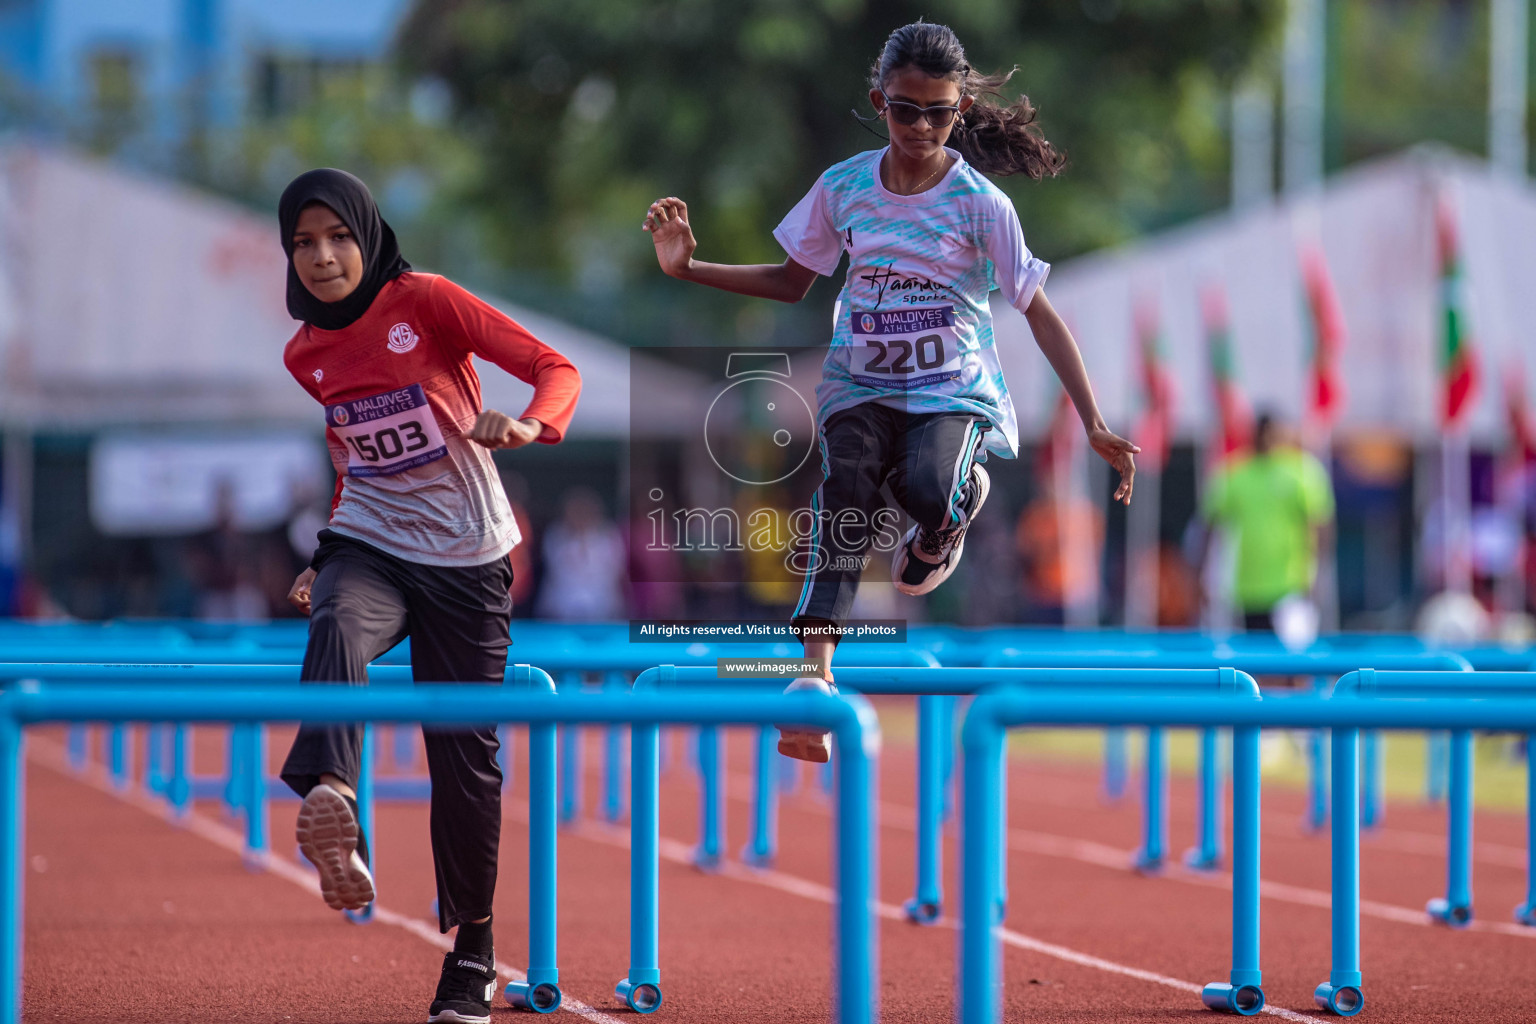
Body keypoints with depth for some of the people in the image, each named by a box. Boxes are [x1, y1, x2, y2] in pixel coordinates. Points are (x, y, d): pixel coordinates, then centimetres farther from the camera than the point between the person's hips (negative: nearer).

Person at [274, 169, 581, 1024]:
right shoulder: (304, 356, 8)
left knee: (465, 754, 2)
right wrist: (324, 563, 17)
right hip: (368, 545, 2)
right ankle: (329, 806, -59)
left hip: (466, 560, -2)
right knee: (336, 629, -34)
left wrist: (528, 424, -36)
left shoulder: (425, 302, -9)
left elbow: (556, 369, -15)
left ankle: (474, 946, 20)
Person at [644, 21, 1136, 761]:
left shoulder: (980, 203, -7)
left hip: (952, 389, -2)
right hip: (861, 386, 2)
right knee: (844, 487, -28)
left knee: (931, 497, -32)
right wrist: (689, 267, 3)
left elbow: (1038, 313, -5)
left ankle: (937, 531, 9)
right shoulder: (844, 187, 2)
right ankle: (815, 677, -36)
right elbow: (791, 281, 15)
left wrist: (1094, 426, -10)